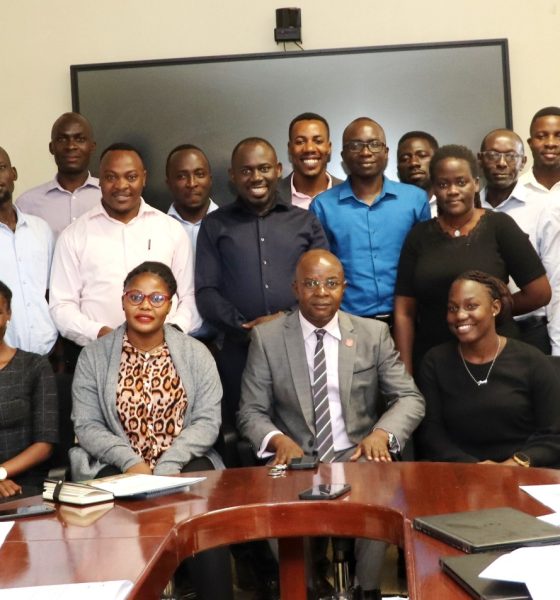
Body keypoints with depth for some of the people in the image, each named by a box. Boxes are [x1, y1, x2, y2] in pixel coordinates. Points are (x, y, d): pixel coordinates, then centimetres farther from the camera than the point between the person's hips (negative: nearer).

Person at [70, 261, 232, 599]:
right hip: (118, 467, 0)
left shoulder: (196, 353, 6)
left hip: (185, 464, 1)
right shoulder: (93, 356, 5)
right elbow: (87, 425, 0)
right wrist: (131, 462, -16)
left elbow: (208, 421, -2)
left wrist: (166, 467, -15)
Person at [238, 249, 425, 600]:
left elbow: (410, 398, 2)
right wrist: (278, 440, -21)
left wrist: (381, 433, -19)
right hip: (296, 457, 0)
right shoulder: (267, 337, 3)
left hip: (358, 454, 1)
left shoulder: (374, 334, 5)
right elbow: (251, 412, 2)